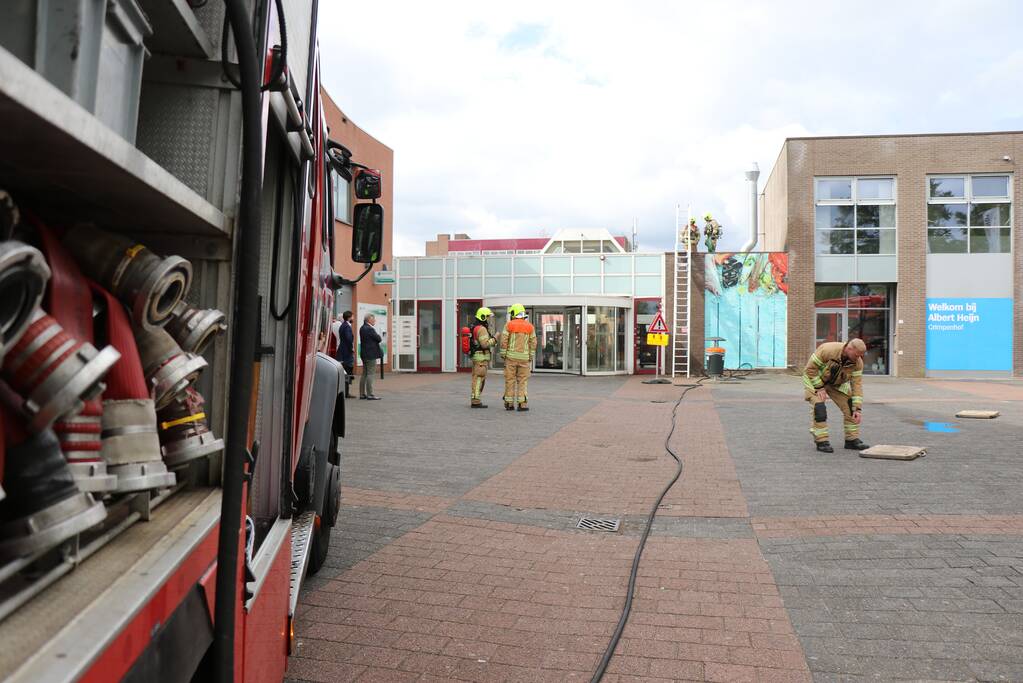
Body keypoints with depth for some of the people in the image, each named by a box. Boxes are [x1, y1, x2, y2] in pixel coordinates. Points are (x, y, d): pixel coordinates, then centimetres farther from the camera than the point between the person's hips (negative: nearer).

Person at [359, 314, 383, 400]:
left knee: (364, 374, 13)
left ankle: (362, 394, 18)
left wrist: (377, 336, 2)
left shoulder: (362, 328, 12)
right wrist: (378, 335, 4)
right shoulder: (369, 329, -18)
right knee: (370, 374, -7)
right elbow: (379, 339, -16)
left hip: (364, 354, 10)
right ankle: (370, 395, -6)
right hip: (371, 354, -10)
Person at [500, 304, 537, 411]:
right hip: (524, 357, 1)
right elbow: (533, 343, 2)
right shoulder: (529, 326, 3)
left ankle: (509, 403, 7)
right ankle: (522, 404, -2)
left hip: (511, 356, -1)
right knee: (522, 381, 4)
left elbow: (504, 341, -7)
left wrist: (503, 355, 0)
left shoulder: (509, 325, -3)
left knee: (510, 380, 5)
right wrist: (531, 358, 7)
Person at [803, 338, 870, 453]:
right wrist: (820, 388, -25)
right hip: (815, 380, -5)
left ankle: (852, 440, 9)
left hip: (837, 383, 5)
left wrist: (858, 409, -21)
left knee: (850, 407, -3)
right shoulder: (827, 350, -35)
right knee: (819, 408, -20)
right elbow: (810, 368, -26)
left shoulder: (857, 362, -19)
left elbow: (857, 384, -17)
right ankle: (821, 441, -13)